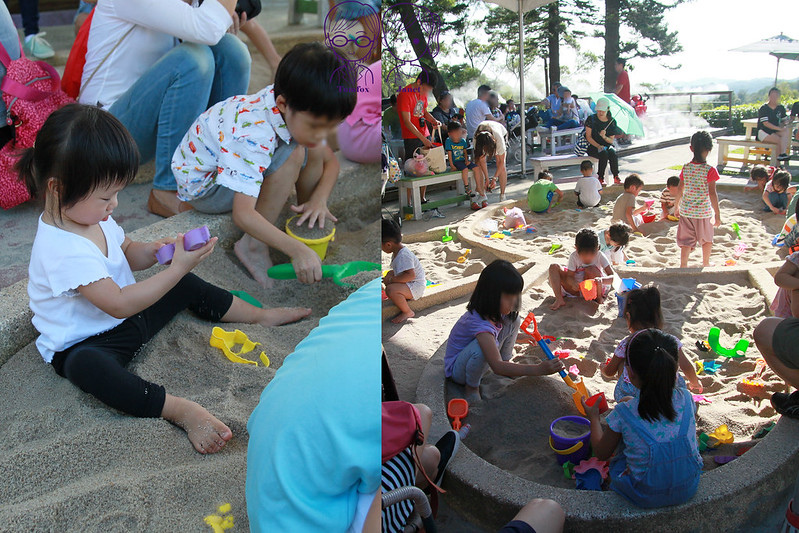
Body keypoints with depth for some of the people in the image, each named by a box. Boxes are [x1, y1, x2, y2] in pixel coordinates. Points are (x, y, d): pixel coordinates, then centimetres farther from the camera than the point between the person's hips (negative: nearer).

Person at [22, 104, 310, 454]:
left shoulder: (89, 215, -2)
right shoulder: (61, 250, -32)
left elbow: (126, 252, 15)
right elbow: (120, 304, -33)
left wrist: (153, 250, -9)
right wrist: (177, 267, -32)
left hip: (125, 318, 10)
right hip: (82, 344, -10)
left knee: (186, 286, 12)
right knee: (86, 367, -43)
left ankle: (258, 315, 28)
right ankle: (182, 411, -52)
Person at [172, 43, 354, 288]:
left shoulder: (300, 115, -16)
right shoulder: (253, 136, -39)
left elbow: (330, 161, -3)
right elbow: (243, 215, -44)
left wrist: (319, 199, -21)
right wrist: (296, 250, -49)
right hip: (200, 183, -7)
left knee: (314, 151, -13)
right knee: (292, 155, -30)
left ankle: (308, 223, 3)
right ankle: (252, 246, -19)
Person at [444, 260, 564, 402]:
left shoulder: (495, 312, -12)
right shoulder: (479, 322, -38)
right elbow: (496, 367, -43)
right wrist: (538, 369, -46)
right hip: (457, 369, -7)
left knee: (513, 320, -7)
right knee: (484, 346, -41)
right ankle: (472, 386, -13)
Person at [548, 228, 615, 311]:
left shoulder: (600, 256, -16)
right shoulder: (574, 256, -13)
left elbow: (613, 276, -21)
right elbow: (569, 276, -13)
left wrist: (601, 280, -44)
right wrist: (573, 283, -38)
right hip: (577, 287, 2)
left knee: (591, 270, -33)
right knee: (554, 267, -15)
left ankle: (599, 297, -9)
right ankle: (559, 300, -21)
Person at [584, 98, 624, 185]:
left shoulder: (612, 121, 3)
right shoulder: (591, 119, -4)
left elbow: (611, 141, 3)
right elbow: (588, 137, -6)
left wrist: (604, 137, -20)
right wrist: (598, 146, -20)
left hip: (607, 145, 3)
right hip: (593, 146, -2)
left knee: (612, 153, -32)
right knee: (604, 154, -34)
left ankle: (616, 177, -21)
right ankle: (600, 178, -19)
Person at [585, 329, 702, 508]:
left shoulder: (623, 414, -22)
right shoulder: (686, 399, -13)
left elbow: (602, 453, -5)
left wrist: (593, 417, 12)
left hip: (646, 497, -3)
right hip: (689, 489, 3)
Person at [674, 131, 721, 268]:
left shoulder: (685, 168, -4)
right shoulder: (710, 170, -16)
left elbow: (680, 190, 2)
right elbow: (712, 194, -17)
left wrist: (677, 206, 17)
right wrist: (717, 214, -11)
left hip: (686, 211, 2)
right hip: (704, 211, -2)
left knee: (686, 241, 10)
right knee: (707, 239, 20)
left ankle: (683, 265, 7)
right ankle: (705, 263, 36)